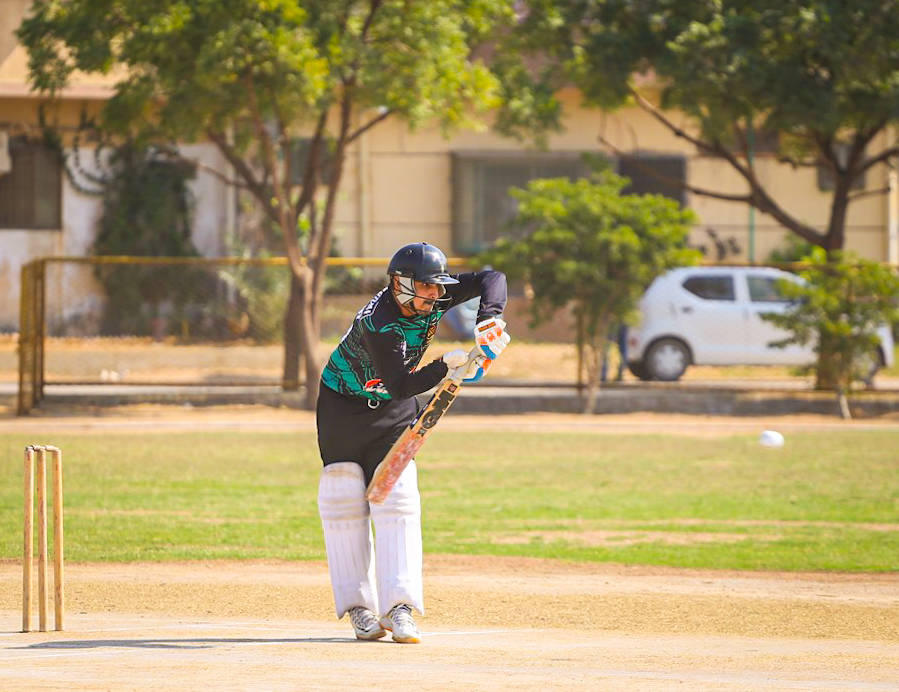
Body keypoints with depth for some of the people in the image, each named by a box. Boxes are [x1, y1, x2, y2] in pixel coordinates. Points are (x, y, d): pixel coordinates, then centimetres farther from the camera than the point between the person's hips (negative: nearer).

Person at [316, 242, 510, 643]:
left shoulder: (432, 298, -17)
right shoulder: (378, 323, -33)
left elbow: (492, 278, -12)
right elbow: (401, 384, -37)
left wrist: (489, 319, -29)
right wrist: (449, 366, -45)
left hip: (393, 412, 4)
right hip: (343, 403, -4)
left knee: (397, 497, -9)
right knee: (345, 500, -5)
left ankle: (400, 607, -17)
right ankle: (359, 607, 2)